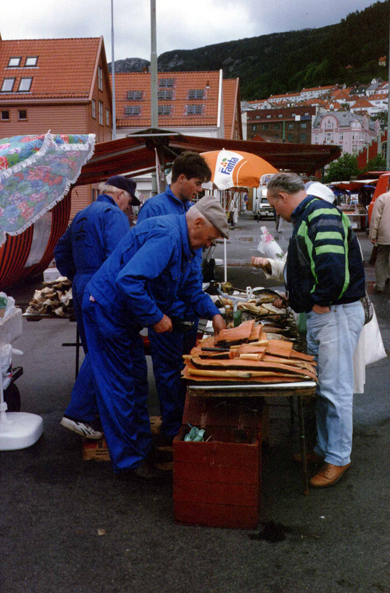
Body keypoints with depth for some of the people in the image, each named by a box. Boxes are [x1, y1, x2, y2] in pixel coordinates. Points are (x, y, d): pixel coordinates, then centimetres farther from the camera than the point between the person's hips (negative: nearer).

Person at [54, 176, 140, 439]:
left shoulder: (82, 215, 20)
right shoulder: (114, 215, -9)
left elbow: (61, 251, 26)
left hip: (82, 289, 9)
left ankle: (95, 408, 27)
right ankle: (79, 413, -6)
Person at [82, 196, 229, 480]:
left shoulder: (185, 244, 8)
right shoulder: (165, 236, -27)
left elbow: (192, 288, 19)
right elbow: (128, 280, -37)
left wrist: (213, 313, 4)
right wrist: (156, 317, -27)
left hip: (125, 316, 11)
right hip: (107, 311, -10)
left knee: (135, 385, 16)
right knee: (119, 389, -1)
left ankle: (143, 448, 29)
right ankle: (129, 460, 10)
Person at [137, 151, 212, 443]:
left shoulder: (192, 209, 13)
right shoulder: (155, 207, -10)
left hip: (190, 301, 8)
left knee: (186, 365, 15)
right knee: (169, 367, 1)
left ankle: (184, 422, 27)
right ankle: (172, 430, 13)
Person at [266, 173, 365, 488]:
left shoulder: (321, 214, -18)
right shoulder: (306, 216, 15)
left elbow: (333, 265, -32)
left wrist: (320, 300, -21)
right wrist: (296, 297, 21)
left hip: (336, 314, -11)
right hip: (319, 313, 11)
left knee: (335, 389, -2)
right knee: (321, 385, 17)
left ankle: (339, 458, 12)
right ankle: (324, 448, 31)